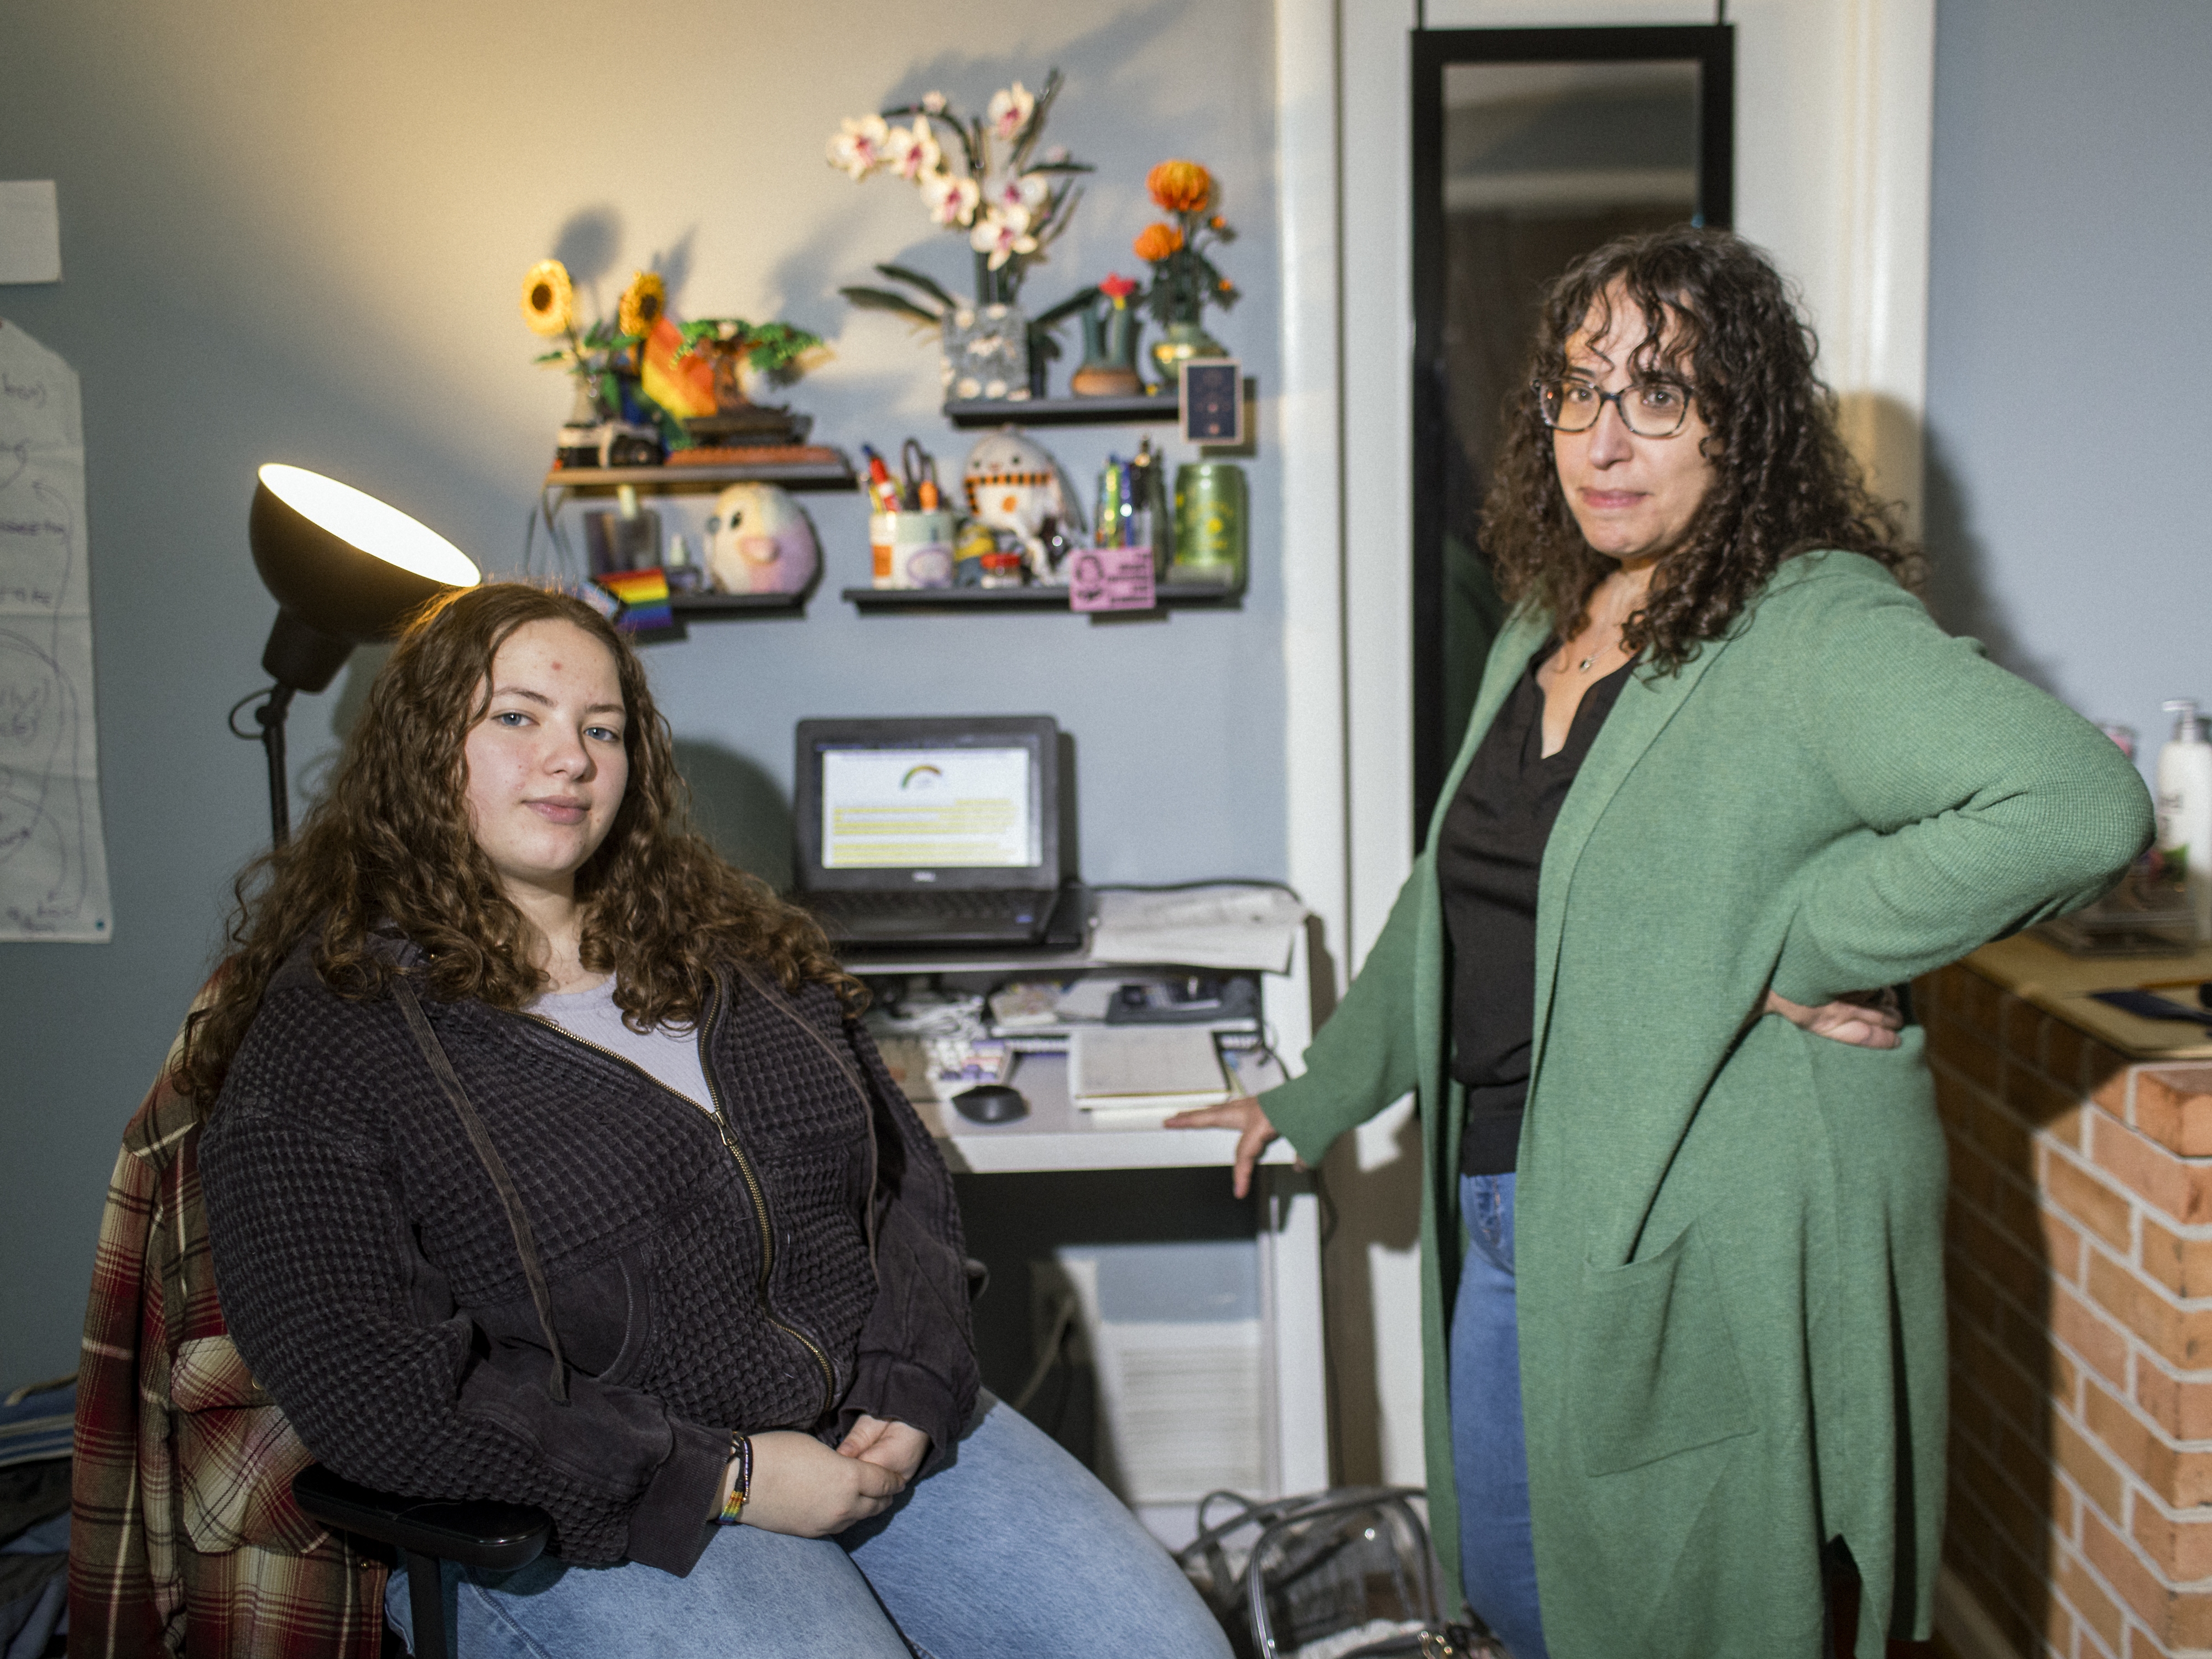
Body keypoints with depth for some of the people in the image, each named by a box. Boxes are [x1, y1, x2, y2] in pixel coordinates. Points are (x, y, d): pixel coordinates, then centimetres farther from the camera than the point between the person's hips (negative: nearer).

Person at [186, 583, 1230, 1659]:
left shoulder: (732, 947, 12)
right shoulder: (323, 1030, -6)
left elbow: (906, 1175, 13)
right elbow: (363, 1385, -14)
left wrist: (912, 1395, -5)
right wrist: (724, 1479, -17)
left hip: (876, 1434, 5)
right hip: (593, 1518, -5)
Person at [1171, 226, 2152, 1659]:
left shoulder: (1817, 630, -16)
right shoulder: (1542, 634, 10)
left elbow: (2078, 806, -31)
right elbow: (1450, 908, 19)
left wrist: (1790, 949, -25)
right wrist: (1314, 1103, 24)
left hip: (1705, 1252, -8)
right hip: (1508, 1217, 8)